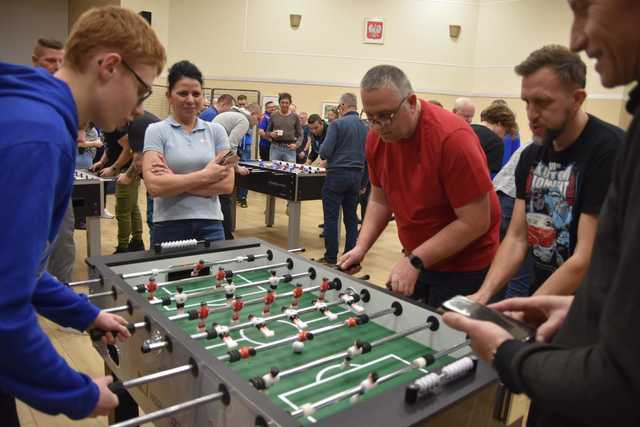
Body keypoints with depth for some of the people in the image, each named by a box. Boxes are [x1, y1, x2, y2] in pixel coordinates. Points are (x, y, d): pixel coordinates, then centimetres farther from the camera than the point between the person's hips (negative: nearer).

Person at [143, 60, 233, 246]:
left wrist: (175, 181, -11)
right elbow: (154, 186, -14)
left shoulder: (216, 131, 6)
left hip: (210, 225, 2)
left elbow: (227, 184, -4)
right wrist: (205, 175, -11)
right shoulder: (156, 131, -1)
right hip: (169, 226, -2)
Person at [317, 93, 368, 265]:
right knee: (351, 218, 11)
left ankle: (331, 258, 7)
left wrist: (325, 157, 8)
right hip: (356, 175, 6)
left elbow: (324, 152, -14)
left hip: (337, 174, -6)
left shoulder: (337, 124, -10)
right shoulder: (365, 127, 7)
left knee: (331, 217, 2)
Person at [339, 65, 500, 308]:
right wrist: (361, 246, -4)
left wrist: (415, 261, -23)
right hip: (416, 261, 6)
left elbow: (475, 221, -23)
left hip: (464, 268, -6)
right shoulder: (376, 138, -5)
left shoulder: (452, 137, -25)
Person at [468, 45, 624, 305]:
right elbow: (516, 238, 2)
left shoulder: (610, 150, -17)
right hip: (540, 301, 5)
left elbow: (588, 261, -21)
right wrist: (484, 294, -12)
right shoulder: (531, 156, 5)